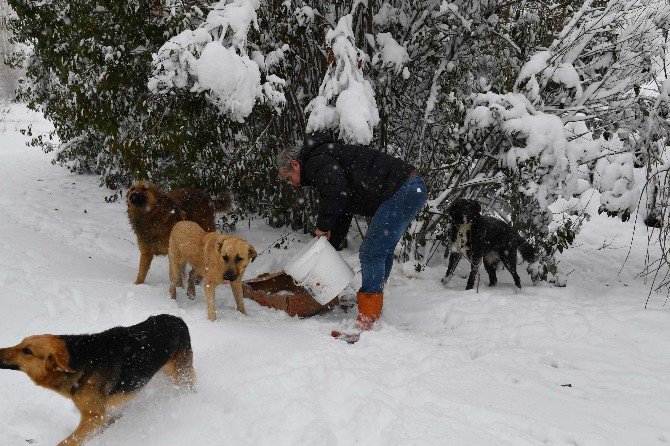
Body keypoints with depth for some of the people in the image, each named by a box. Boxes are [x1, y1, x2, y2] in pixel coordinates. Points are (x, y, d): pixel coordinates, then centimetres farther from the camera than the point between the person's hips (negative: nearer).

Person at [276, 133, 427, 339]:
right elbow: (343, 215, 30)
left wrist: (322, 227, -9)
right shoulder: (327, 160, 27)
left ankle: (368, 321, -8)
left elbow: (336, 192, -24)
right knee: (382, 250, 23)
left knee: (371, 253, -10)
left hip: (402, 191, -11)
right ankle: (374, 302, 36)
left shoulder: (317, 160, -5)